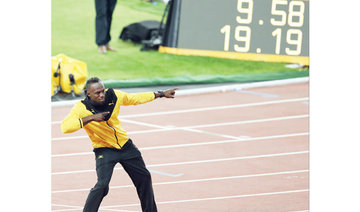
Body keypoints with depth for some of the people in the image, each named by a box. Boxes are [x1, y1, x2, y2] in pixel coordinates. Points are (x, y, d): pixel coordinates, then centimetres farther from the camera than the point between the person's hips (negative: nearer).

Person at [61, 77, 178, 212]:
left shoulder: (114, 96, -11)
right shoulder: (82, 107, -22)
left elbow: (135, 99, 8)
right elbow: (65, 127, -36)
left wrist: (161, 94, 14)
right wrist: (91, 118, -41)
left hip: (125, 144, 5)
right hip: (104, 149, -5)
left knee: (144, 177, 15)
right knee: (102, 185, -24)